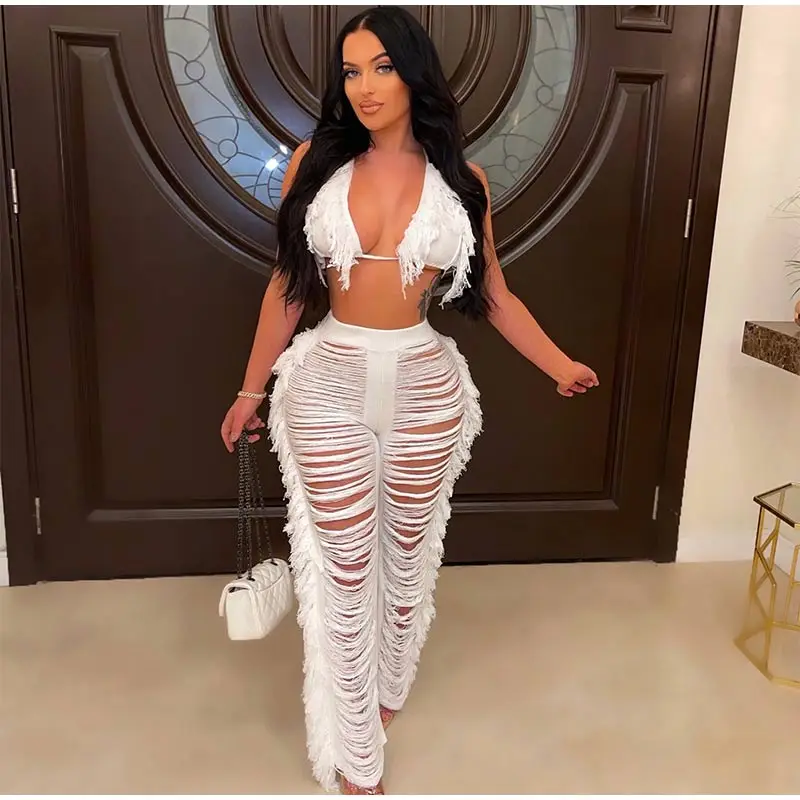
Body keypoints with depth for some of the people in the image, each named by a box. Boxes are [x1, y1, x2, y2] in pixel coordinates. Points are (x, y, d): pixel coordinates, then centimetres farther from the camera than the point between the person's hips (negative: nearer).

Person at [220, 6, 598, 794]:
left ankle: (389, 687, 47)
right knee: (345, 571, 7)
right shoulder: (315, 161, -1)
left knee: (406, 556, 18)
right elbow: (287, 283, 4)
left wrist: (558, 364, -2)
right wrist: (252, 388, 7)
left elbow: (494, 293, 6)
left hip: (424, 387, 1)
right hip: (330, 387, -1)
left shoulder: (461, 179, 1)